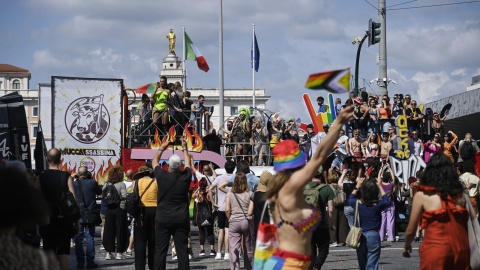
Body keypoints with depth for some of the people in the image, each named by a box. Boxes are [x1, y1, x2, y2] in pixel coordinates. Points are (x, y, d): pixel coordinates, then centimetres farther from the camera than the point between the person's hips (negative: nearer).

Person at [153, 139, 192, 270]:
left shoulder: (162, 176, -7)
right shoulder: (185, 177, -4)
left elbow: (154, 162, 13)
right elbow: (188, 163, 18)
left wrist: (161, 148, 27)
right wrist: (184, 148, 33)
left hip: (163, 219, -1)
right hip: (181, 220, 1)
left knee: (160, 251, -1)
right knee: (182, 250, 1)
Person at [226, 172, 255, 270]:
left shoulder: (230, 194, -1)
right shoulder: (249, 194, -3)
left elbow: (227, 210, -6)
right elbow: (250, 211, -8)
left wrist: (229, 219, 9)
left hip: (234, 222, 0)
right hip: (247, 221, 0)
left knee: (233, 248, -1)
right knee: (248, 247, 15)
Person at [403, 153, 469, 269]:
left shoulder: (422, 195, -1)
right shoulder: (459, 193, 7)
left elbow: (411, 230, 5)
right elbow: (466, 223, 7)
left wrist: (407, 246, 22)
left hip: (436, 250, -3)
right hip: (462, 250, 3)